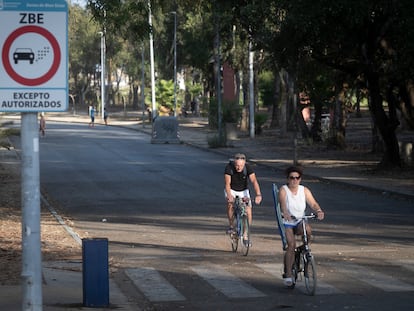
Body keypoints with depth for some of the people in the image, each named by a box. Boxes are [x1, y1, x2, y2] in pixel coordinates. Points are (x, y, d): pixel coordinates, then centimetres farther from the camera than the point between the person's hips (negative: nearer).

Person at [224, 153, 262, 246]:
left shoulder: (248, 168, -25)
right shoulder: (229, 167, -27)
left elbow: (254, 181, -35)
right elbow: (227, 183, -32)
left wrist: (258, 195, -50)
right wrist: (229, 196, -50)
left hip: (243, 190, 1)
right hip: (231, 190, -1)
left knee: (248, 211, -14)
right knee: (230, 203, -32)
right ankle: (231, 225, -11)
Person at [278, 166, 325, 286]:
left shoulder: (304, 190, 2)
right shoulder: (283, 190, -8)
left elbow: (313, 203, -10)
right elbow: (282, 203, -28)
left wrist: (318, 211, -33)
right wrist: (285, 213, -49)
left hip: (300, 222, 3)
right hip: (286, 223, -3)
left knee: (307, 229, -32)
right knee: (291, 244, -24)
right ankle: (287, 274, -18)